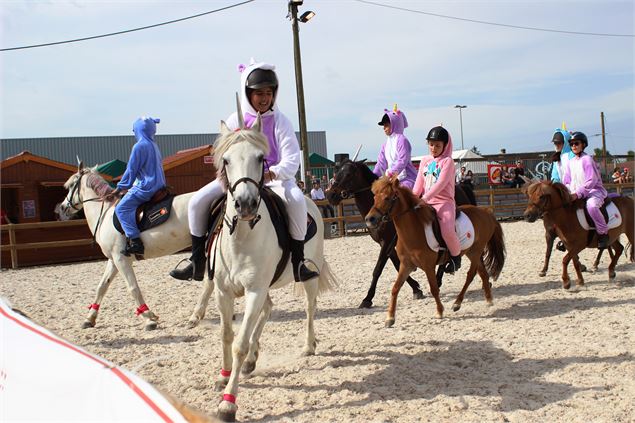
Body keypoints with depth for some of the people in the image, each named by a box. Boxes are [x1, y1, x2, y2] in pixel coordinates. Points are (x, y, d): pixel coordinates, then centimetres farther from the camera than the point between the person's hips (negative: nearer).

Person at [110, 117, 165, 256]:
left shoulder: (139, 146, -11)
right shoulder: (154, 145, 17)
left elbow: (131, 170, -11)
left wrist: (119, 189, -1)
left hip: (146, 187, -10)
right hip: (158, 186, 10)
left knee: (122, 208, -13)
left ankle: (134, 241, -24)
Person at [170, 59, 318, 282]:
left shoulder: (280, 121, -6)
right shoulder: (235, 121, 2)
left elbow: (292, 159, -12)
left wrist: (274, 172, -31)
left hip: (274, 176, -3)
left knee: (296, 199, -36)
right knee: (198, 201, -14)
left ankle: (298, 262, -23)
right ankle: (197, 263, -1)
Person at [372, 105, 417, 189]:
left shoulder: (402, 140, -10)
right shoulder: (386, 143, 15)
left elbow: (402, 162, -18)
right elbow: (381, 162, 16)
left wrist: (390, 173, -26)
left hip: (406, 179, -8)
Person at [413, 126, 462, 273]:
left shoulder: (447, 161, -3)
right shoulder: (425, 160, 14)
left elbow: (441, 183, -16)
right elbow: (419, 182, 7)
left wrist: (425, 198, -27)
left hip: (444, 202, -6)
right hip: (425, 203, 6)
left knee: (447, 230, -29)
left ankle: (456, 256, -1)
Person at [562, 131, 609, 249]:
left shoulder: (587, 159, -10)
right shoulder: (571, 162, 12)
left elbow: (591, 181, -18)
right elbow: (567, 181, 16)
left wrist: (578, 194, -26)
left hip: (594, 190, -8)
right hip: (577, 193, 8)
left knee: (591, 205, -38)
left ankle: (603, 234, -23)